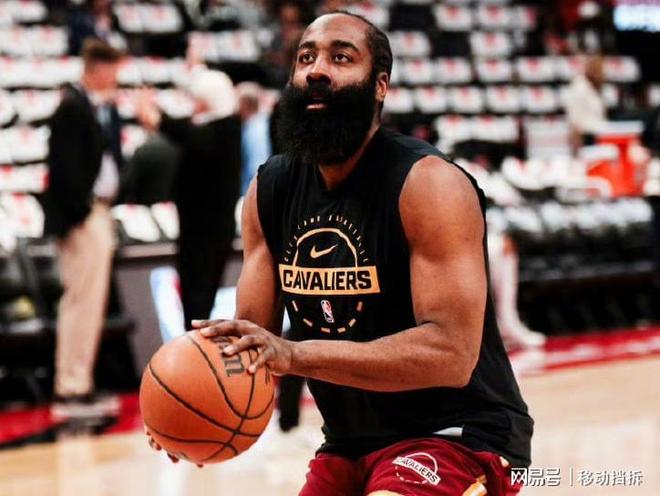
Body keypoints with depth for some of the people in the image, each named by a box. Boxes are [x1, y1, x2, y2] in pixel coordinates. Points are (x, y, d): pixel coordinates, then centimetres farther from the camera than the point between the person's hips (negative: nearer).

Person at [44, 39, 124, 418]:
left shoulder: (108, 107, 14)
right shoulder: (73, 107, -12)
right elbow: (66, 165, -17)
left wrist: (113, 201, 7)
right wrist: (82, 211, -17)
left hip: (101, 213, 9)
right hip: (82, 215, -9)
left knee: (92, 303, 11)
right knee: (82, 301, -9)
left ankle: (80, 385, 16)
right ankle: (70, 390, -5)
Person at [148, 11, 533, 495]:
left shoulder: (429, 184, -18)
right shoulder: (270, 190, 2)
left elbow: (450, 352, -28)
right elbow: (254, 339, 3)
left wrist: (295, 354, -37)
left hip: (459, 436, -7)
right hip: (352, 444, 7)